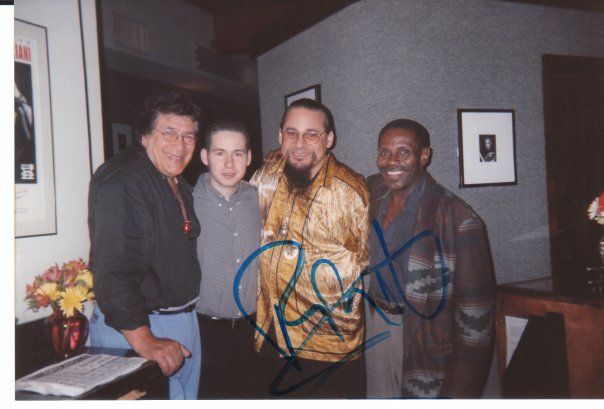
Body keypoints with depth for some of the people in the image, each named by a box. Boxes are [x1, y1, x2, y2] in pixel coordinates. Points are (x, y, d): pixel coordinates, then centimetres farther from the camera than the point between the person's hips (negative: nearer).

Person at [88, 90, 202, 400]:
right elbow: (113, 268, -26)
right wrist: (143, 341, -28)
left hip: (185, 323, 9)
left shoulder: (178, 184, 13)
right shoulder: (121, 180, -18)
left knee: (187, 396, 18)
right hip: (133, 327, -9)